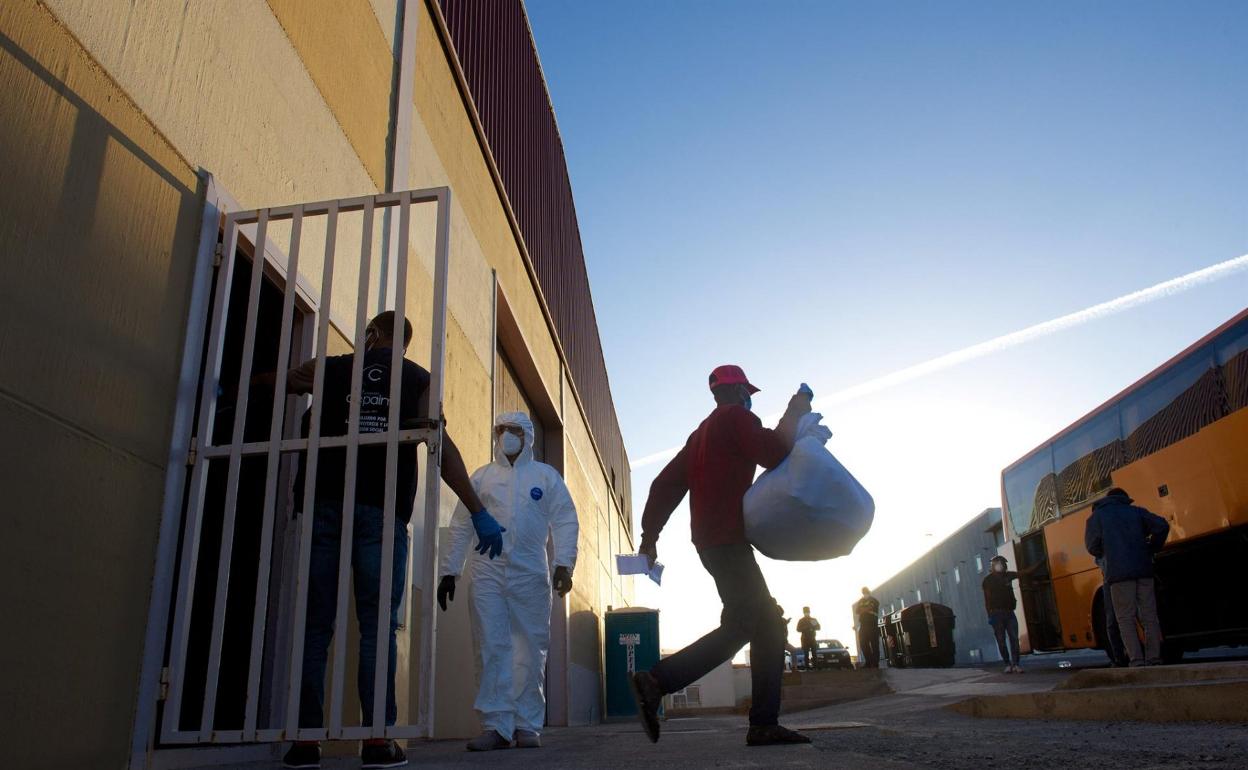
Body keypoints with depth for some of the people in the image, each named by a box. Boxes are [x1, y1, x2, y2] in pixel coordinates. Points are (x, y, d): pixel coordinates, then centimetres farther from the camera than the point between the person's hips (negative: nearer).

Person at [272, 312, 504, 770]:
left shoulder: (330, 369, 17)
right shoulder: (418, 380, 11)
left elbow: (270, 381, 36)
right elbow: (441, 445, -2)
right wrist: (478, 512, -5)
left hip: (324, 506, 2)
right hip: (381, 512, -1)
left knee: (315, 625, 4)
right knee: (377, 626, 0)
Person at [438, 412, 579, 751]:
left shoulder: (546, 475, 11)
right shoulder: (481, 476, 14)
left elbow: (565, 522, 3)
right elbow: (461, 527, 12)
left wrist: (564, 564, -10)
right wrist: (449, 571, 6)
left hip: (530, 574, -1)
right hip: (487, 572, 1)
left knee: (530, 651, 1)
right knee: (492, 650, -2)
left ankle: (527, 725, 9)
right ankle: (496, 725, 2)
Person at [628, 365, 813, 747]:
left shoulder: (703, 431, 24)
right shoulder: (736, 417, -2)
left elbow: (666, 484, 18)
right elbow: (775, 453, -15)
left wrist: (650, 537, 17)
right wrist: (794, 414, 2)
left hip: (712, 541, 10)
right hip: (728, 539, -10)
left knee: (768, 625, 9)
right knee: (738, 627, -14)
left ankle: (764, 723, 4)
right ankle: (657, 681, -22)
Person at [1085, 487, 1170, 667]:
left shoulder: (1097, 516, 12)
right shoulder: (1136, 511, 18)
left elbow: (1092, 546, 0)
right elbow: (1161, 526, 2)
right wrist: (1152, 548, 15)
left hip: (1119, 573, -3)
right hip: (1143, 570, 3)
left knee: (1126, 619, -1)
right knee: (1149, 616, 7)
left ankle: (1136, 660, -8)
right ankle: (1154, 659, 4)